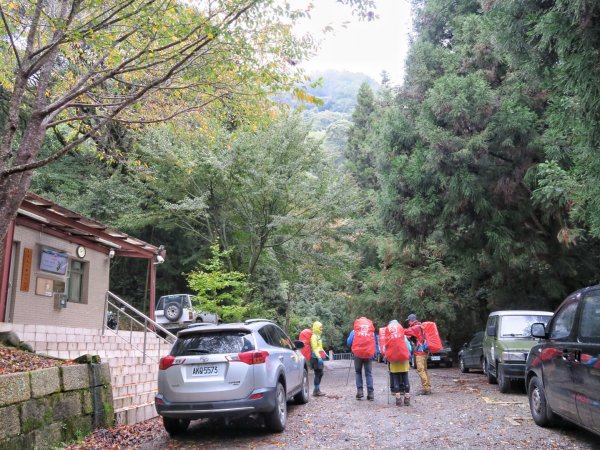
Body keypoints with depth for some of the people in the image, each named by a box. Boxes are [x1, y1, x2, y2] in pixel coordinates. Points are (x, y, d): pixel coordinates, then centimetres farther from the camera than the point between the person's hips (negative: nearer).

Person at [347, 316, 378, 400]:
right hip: (369, 353, 1)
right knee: (369, 374, 6)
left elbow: (349, 342, 5)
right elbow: (376, 343, 10)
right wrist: (376, 352, 15)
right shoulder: (372, 331, 11)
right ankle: (371, 393, -1)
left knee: (358, 372, 14)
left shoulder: (354, 331, 6)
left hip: (358, 353, -1)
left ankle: (360, 390, 2)